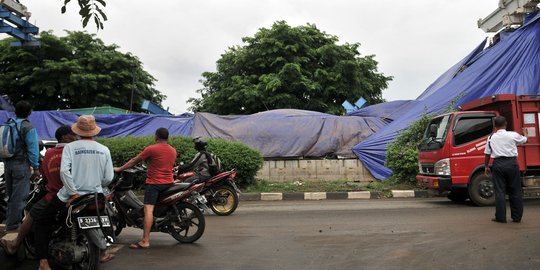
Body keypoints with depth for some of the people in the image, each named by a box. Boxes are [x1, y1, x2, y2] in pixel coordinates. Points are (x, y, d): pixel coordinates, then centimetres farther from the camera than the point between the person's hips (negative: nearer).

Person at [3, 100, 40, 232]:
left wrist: (5, 161, 16)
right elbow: (33, 149, -13)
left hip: (7, 163, 7)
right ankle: (13, 225, 0)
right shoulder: (28, 127, -11)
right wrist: (36, 167, -9)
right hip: (21, 164, -7)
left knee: (11, 195, 18)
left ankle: (10, 220, 28)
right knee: (19, 196, -3)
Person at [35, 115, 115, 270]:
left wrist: (74, 193, -15)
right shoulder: (104, 150, 1)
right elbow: (108, 178, 1)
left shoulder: (70, 147, -6)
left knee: (42, 223, 15)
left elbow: (64, 171, -20)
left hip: (70, 195, -3)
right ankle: (102, 253, 34)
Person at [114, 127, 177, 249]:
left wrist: (119, 169, 13)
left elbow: (134, 161, 0)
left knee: (148, 210, -12)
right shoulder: (173, 150, 11)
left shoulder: (151, 149, -7)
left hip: (154, 182, -7)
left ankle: (145, 241, -18)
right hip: (169, 183, 7)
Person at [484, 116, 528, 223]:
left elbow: (487, 154, 5)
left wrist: (486, 166, 16)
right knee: (515, 191, 10)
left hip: (498, 164, 0)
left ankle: (500, 217, 2)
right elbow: (524, 140, 21)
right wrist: (525, 133, 43)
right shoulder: (513, 135, -1)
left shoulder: (491, 138, 2)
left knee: (499, 191, 3)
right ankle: (517, 217, 15)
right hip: (512, 163, 0)